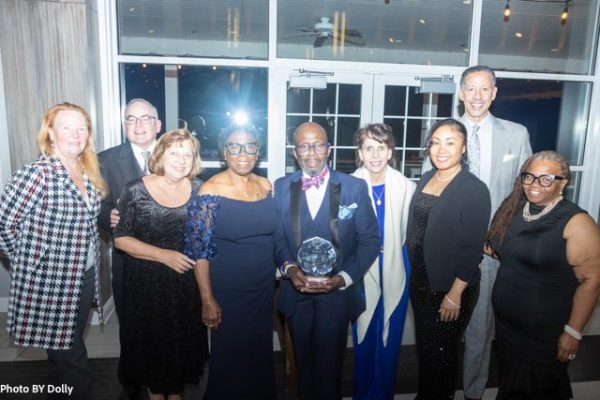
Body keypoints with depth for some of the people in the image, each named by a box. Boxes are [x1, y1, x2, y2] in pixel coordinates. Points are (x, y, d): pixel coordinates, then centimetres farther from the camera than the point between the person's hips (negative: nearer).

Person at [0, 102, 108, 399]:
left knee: (67, 347, 25)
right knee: (73, 363, 6)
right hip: (50, 283, -7)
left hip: (85, 277, 7)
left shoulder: (88, 172, 4)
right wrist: (27, 260, -7)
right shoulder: (36, 174, -19)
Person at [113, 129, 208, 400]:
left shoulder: (199, 189, -5)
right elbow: (121, 238, -11)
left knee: (183, 338, 17)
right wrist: (165, 255, -19)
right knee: (151, 340, 15)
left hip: (187, 283, 2)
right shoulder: (135, 191, -12)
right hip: (147, 285, -2)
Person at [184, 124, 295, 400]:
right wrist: (208, 300, -14)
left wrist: (289, 264, -8)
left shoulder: (266, 187, 1)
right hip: (227, 291, -4)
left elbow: (276, 237, 8)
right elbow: (199, 250, -13)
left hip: (264, 289, 5)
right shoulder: (210, 191, -14)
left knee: (260, 352, 20)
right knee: (229, 356, 13)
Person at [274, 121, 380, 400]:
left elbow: (369, 240, -5)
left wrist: (344, 278, -15)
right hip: (296, 291, 3)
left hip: (337, 291, -2)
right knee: (303, 359, 21)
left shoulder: (355, 187, -7)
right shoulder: (281, 187, 0)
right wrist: (289, 269, -15)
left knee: (329, 363, 11)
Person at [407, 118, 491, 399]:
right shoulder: (425, 179, 4)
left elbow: (473, 248, -16)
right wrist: (412, 275, 7)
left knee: (441, 354, 13)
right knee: (423, 348, 20)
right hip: (420, 282, 6)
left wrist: (456, 294, -17)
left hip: (451, 289, -5)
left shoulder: (474, 189, -15)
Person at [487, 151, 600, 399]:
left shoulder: (576, 223, -17)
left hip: (545, 335, -5)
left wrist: (573, 332, -17)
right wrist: (492, 248, 0)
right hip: (505, 324, 6)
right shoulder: (513, 209, 1)